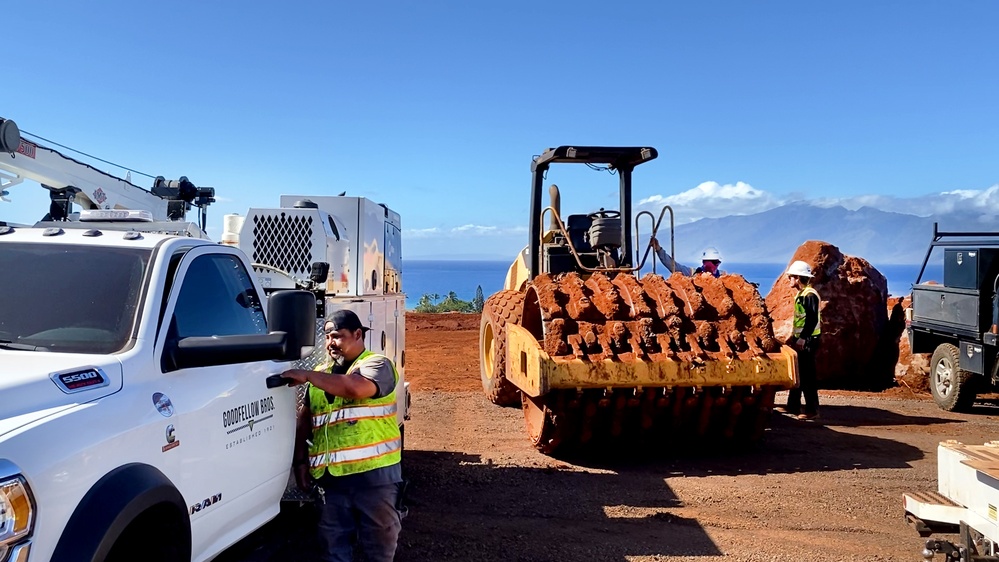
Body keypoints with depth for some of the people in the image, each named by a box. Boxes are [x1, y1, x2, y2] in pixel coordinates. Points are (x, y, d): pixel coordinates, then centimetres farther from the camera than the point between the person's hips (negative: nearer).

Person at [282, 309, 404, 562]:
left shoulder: (377, 364, -4)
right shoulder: (321, 376, 16)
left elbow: (356, 387, -25)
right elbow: (305, 420, 21)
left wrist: (307, 375, -19)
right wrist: (301, 461, 13)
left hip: (374, 474, -5)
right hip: (331, 476, 6)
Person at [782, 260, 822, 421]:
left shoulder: (809, 295, -15)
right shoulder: (801, 294, 15)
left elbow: (812, 319, -23)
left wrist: (802, 339, -26)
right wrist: (794, 336, 21)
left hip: (807, 341, -10)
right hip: (800, 339, 10)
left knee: (807, 375, -7)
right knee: (795, 373, 13)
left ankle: (812, 410, -3)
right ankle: (793, 406, 21)